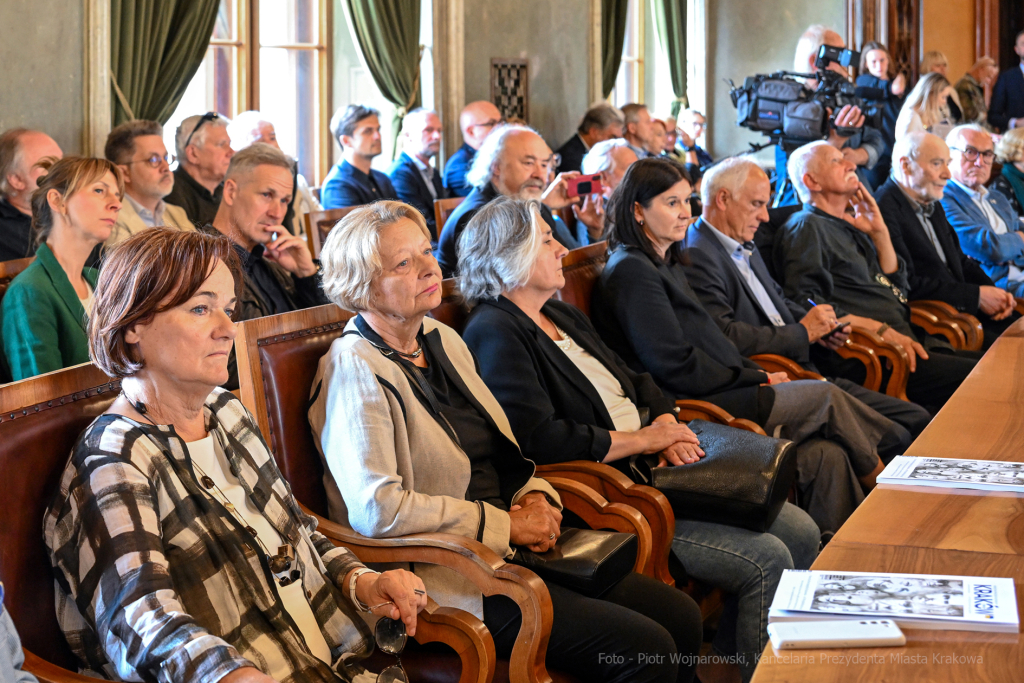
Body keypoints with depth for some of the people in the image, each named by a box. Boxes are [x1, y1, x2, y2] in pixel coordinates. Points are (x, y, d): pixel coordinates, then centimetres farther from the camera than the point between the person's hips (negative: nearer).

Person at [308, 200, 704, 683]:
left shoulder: (442, 340, 15)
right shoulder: (354, 370, -12)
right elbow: (376, 509, -23)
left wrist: (536, 497, 1)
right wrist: (505, 525, -16)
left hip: (513, 552, 9)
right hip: (453, 579, -9)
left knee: (681, 617, -1)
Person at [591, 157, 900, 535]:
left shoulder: (667, 263, 20)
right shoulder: (630, 271, -12)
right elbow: (677, 367, -17)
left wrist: (760, 373, 5)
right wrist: (758, 379, -8)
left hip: (720, 391, 9)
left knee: (826, 455, -8)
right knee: (827, 397, -5)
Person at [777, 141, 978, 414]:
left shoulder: (848, 227, 25)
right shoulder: (806, 227, -1)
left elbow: (898, 286, 24)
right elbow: (804, 304, -15)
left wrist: (880, 232, 12)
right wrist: (881, 330, -18)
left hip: (909, 342, 9)